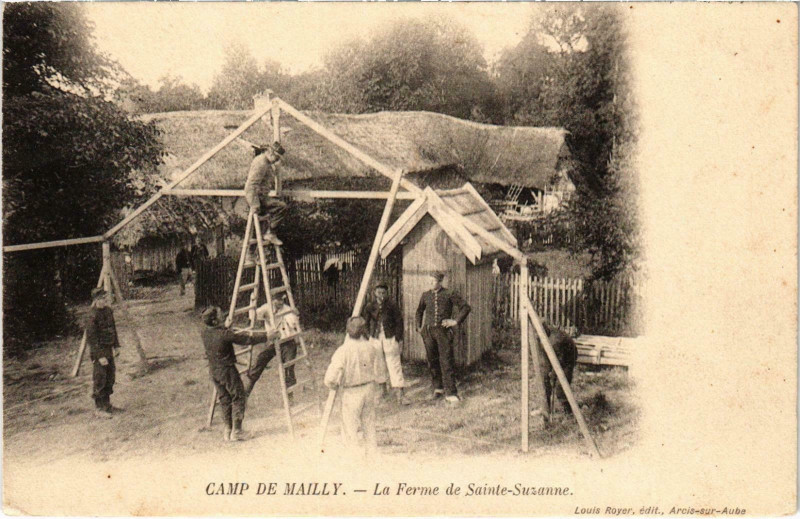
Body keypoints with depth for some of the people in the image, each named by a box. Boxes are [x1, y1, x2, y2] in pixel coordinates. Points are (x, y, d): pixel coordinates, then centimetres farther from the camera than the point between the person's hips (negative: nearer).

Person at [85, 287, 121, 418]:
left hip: (109, 350, 8)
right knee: (100, 380, -3)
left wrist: (116, 346, 16)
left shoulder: (108, 310, 5)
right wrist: (100, 356, -21)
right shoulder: (93, 316, -20)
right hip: (98, 351, -8)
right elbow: (91, 338, -20)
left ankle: (106, 404, 28)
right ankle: (99, 408, 7)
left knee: (110, 377, 15)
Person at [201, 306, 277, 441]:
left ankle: (228, 430, 22)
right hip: (227, 370, -7)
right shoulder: (225, 334, -24)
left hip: (213, 370, 7)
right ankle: (236, 431, 6)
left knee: (224, 399, 16)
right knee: (238, 398, 6)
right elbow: (246, 339, -16)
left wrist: (245, 333, 25)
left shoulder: (206, 333, -1)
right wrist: (266, 336, -6)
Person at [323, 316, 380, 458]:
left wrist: (334, 386, 0)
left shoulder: (343, 351, -20)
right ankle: (373, 453, 32)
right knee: (369, 423, 20)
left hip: (351, 393, -5)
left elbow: (330, 378, -21)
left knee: (350, 426, 9)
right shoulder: (370, 348, -7)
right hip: (369, 389, 5)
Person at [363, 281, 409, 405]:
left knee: (394, 365, -5)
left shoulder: (391, 305, -5)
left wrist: (399, 338, -5)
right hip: (375, 339, 3)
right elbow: (365, 322, 11)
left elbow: (399, 321, -1)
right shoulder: (370, 307, 2)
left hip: (390, 338, -3)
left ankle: (399, 393, -5)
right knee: (379, 364, 11)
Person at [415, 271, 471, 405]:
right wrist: (419, 327, 19)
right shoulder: (426, 295, 11)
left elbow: (466, 307, 1)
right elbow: (419, 311, 28)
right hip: (428, 331, 4)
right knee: (432, 361, 10)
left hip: (443, 330, -4)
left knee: (446, 361, -9)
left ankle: (451, 393, -9)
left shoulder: (449, 294, -1)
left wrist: (456, 321, -6)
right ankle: (438, 388, 25)